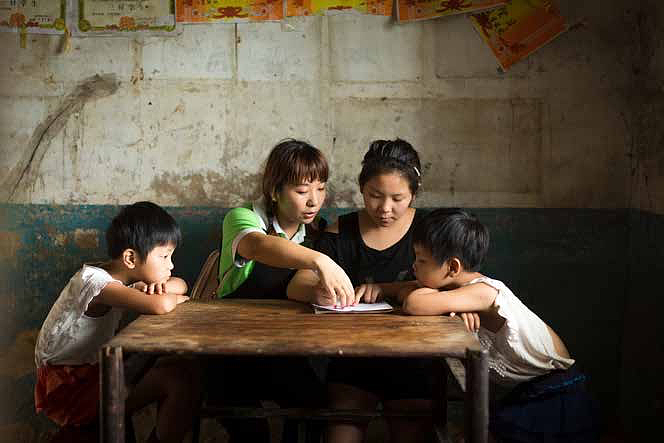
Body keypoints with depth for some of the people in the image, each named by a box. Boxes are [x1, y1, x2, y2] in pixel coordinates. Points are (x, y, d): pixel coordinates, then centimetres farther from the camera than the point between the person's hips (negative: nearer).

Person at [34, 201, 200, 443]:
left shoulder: (120, 275, 4)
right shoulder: (93, 280, -23)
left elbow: (180, 285, 12)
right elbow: (161, 306, -37)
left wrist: (156, 287, -11)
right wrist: (173, 298, -14)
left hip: (91, 372, 9)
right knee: (181, 379, -18)